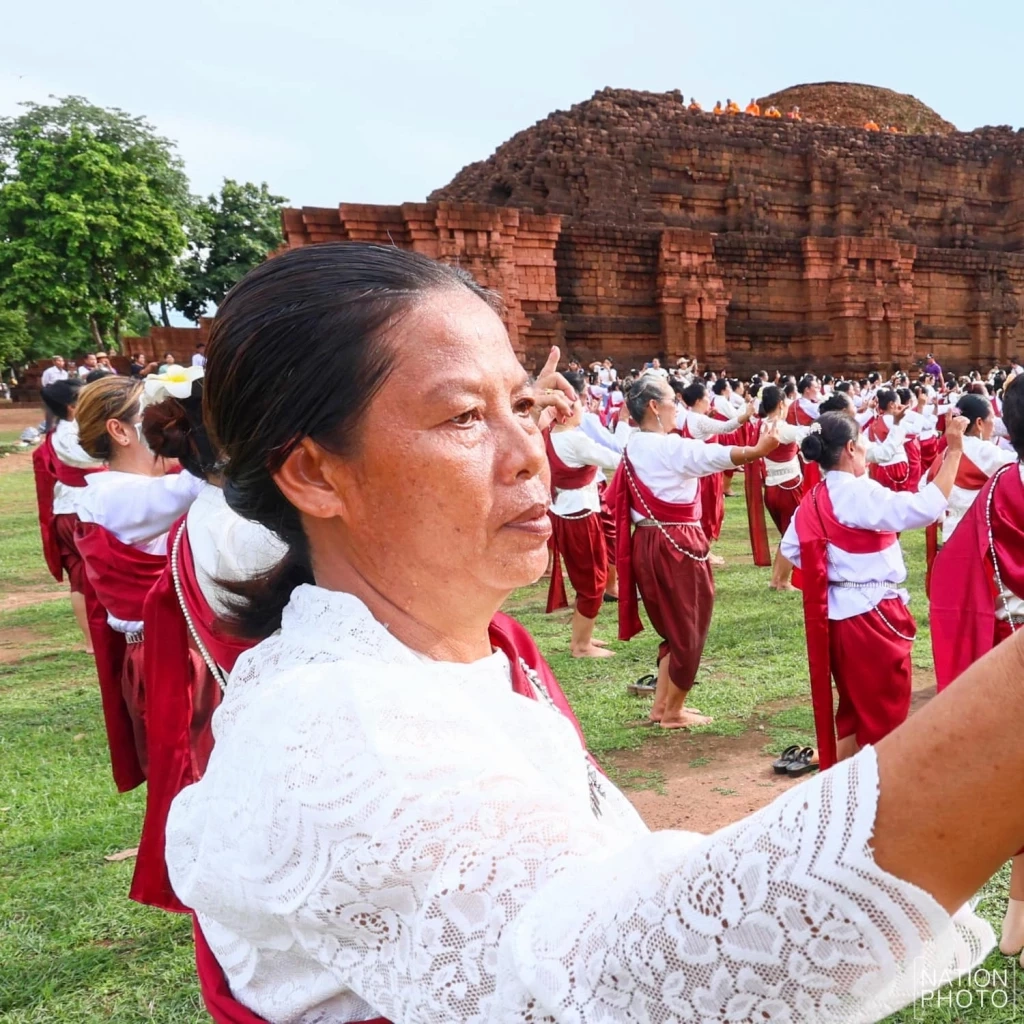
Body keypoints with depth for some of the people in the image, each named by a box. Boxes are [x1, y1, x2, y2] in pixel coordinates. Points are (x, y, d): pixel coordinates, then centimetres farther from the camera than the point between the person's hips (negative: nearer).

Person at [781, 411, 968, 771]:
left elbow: (790, 548, 11)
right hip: (873, 615, -8)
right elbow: (926, 508, -28)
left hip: (840, 613, 8)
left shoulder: (814, 499, 5)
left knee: (855, 708, 22)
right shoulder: (860, 494, -20)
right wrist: (954, 449, -24)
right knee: (884, 714, 7)